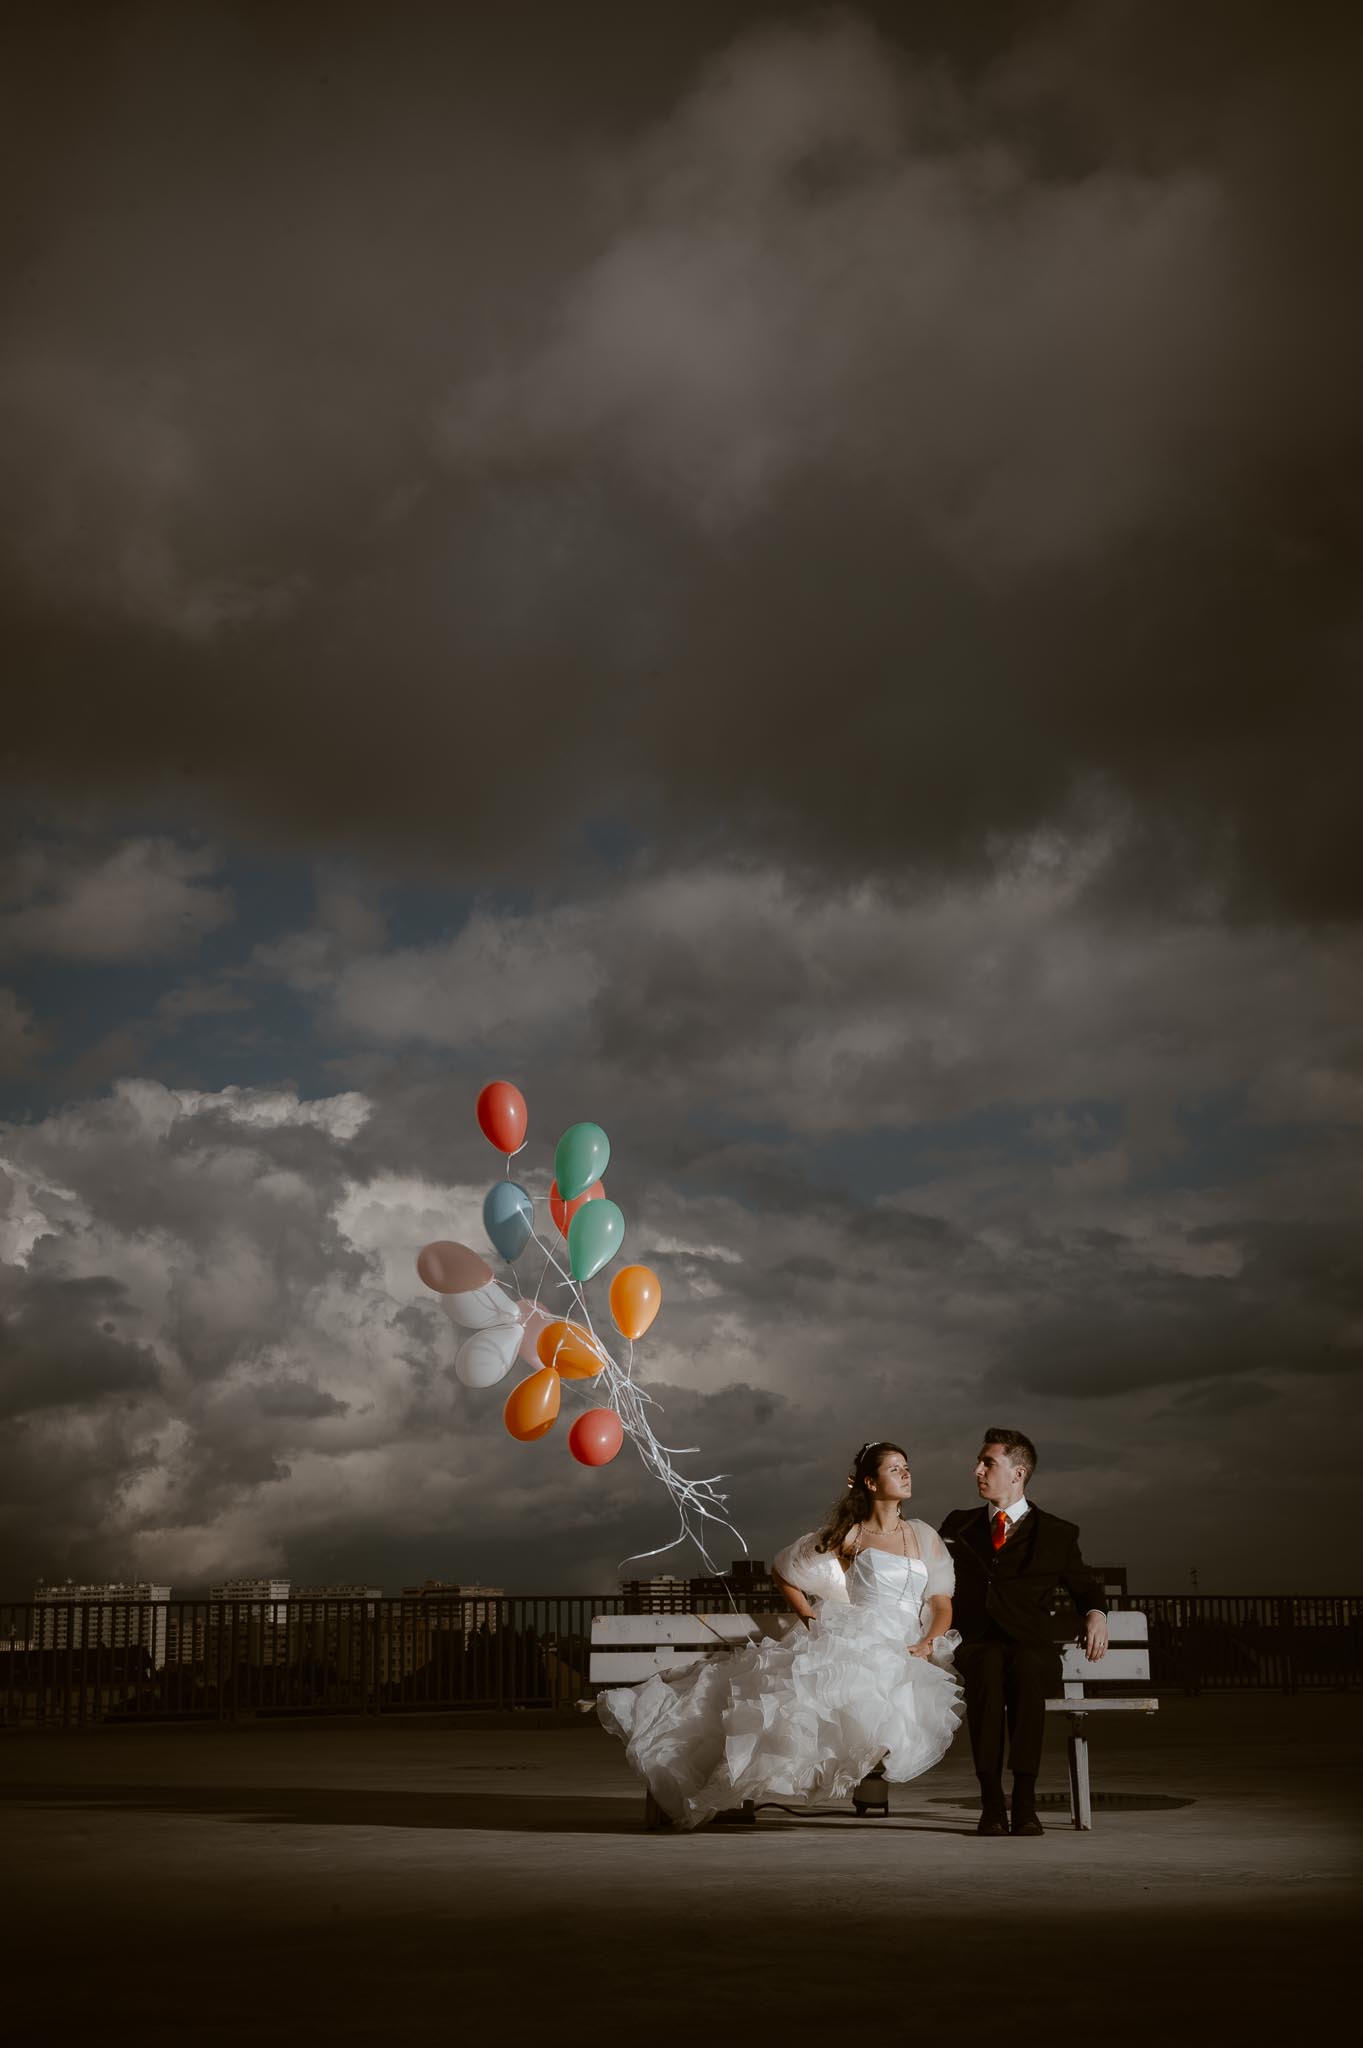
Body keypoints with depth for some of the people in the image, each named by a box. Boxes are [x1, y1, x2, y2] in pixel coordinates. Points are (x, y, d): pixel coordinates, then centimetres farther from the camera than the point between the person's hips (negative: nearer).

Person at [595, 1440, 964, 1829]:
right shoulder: (849, 1536, 10)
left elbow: (942, 1605, 11)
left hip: (906, 1655, 2)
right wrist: (814, 1622, 7)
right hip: (854, 1643, -2)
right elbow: (785, 1573, 19)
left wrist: (927, 1645, -8)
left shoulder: (925, 1537, 16)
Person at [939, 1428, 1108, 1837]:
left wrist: (1096, 1614, 1)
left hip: (1032, 1649, -1)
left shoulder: (1057, 1535, 15)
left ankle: (1025, 1799, -39)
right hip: (975, 1647, 1)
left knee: (1025, 1666, -39)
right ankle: (991, 1800, -38)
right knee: (989, 1664, -38)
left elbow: (1086, 1588, 24)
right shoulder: (958, 1526, 21)